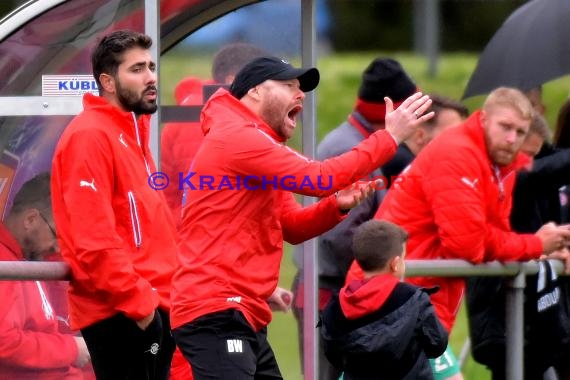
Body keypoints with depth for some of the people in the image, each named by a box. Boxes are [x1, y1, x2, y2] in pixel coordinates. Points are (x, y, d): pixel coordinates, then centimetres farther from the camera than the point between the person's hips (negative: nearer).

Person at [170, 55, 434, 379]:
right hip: (216, 315, -11)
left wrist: (337, 205, -1)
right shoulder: (237, 138, -12)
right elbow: (319, 178, -19)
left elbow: (292, 226, 19)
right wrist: (389, 136, -14)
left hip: (244, 317, 11)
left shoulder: (253, 143, 22)